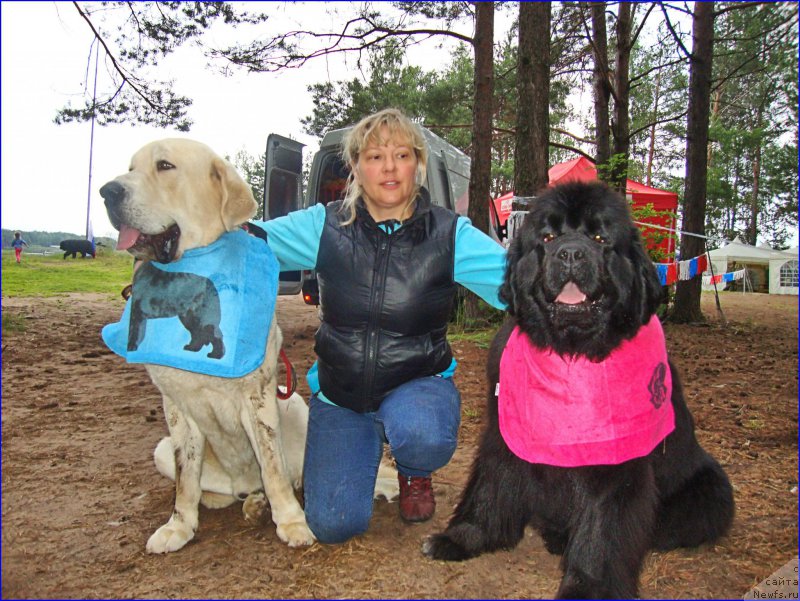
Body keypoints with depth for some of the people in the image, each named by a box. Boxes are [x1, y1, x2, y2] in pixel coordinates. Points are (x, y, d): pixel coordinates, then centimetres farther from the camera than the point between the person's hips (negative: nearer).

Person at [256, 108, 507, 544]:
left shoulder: (450, 235, -9)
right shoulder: (325, 227, -6)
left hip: (418, 384, -1)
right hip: (339, 393, 2)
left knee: (420, 432, -38)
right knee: (333, 523, -10)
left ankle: (414, 475, 5)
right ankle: (366, 448, 25)